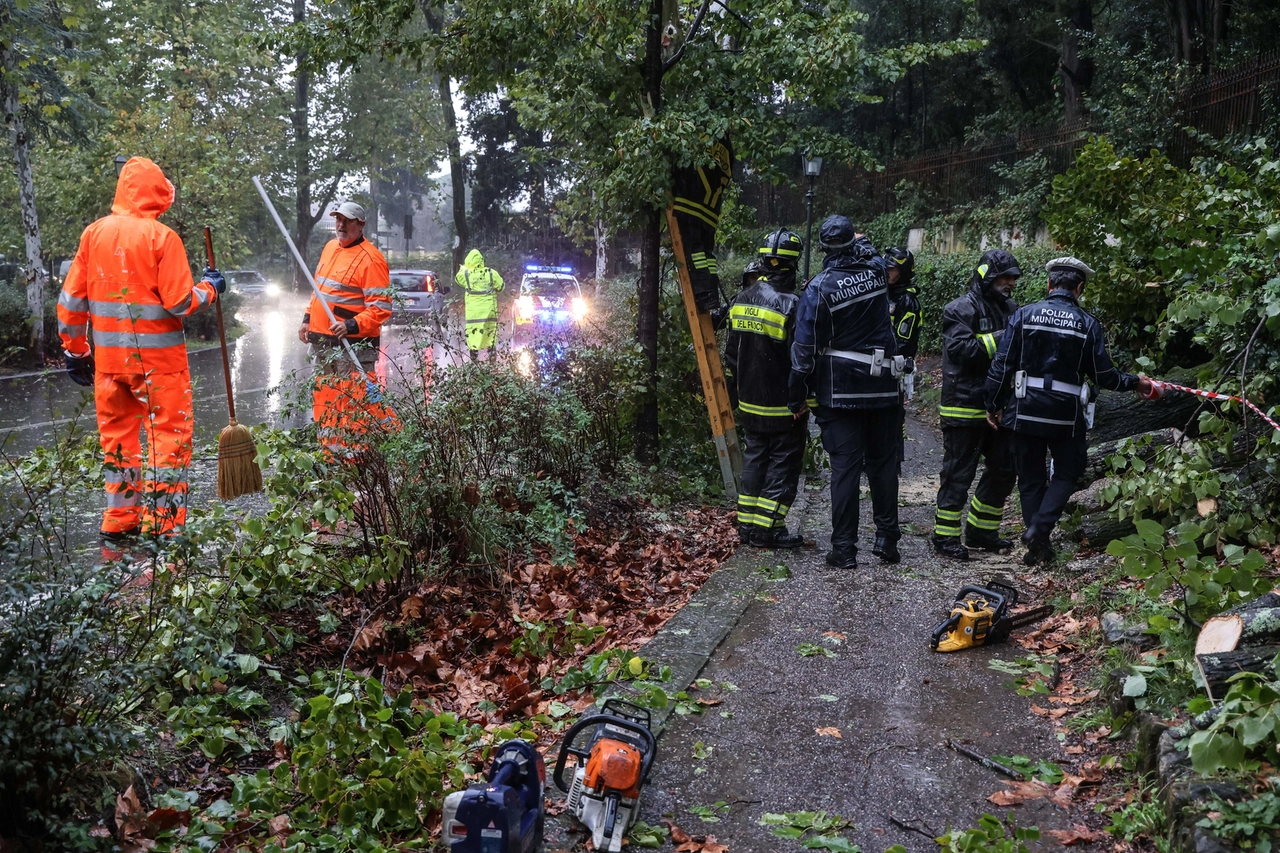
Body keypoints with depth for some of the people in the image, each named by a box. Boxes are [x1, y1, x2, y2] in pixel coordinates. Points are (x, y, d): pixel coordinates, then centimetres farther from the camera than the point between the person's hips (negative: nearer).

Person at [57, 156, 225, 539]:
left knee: (117, 435, 15)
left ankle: (120, 520, 23)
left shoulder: (93, 233, 4)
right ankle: (162, 524, 2)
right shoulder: (162, 236, -11)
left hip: (108, 358, 5)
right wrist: (209, 288, 5)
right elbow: (180, 303, -14)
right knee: (169, 435, 3)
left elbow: (71, 299, 6)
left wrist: (75, 350, 16)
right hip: (158, 358, -5)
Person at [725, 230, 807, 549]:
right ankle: (767, 528, 3)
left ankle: (747, 523, 19)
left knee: (754, 457, 16)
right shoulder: (792, 304, -17)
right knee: (783, 463, 3)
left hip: (749, 403, 7)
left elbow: (731, 352, 12)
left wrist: (735, 390, 20)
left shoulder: (742, 299, 5)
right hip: (783, 406, -7)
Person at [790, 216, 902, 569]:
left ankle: (844, 548, 0)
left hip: (840, 389, -3)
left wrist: (797, 396, -3)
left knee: (845, 465, -2)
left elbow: (805, 347, -10)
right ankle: (887, 539, 18)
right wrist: (860, 242, 42)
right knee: (883, 461, 12)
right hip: (883, 384, 4)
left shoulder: (819, 287, -12)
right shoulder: (877, 270, -1)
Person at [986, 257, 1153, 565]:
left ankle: (1038, 548, 14)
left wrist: (993, 406, 5)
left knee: (1031, 479, 13)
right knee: (1066, 474, 17)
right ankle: (1039, 529, -3)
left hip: (1025, 412, 1)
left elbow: (1002, 365, -5)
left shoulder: (1024, 315, -3)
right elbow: (1103, 375, 0)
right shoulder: (1087, 323, -4)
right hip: (1066, 415, -1)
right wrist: (1135, 383, 18)